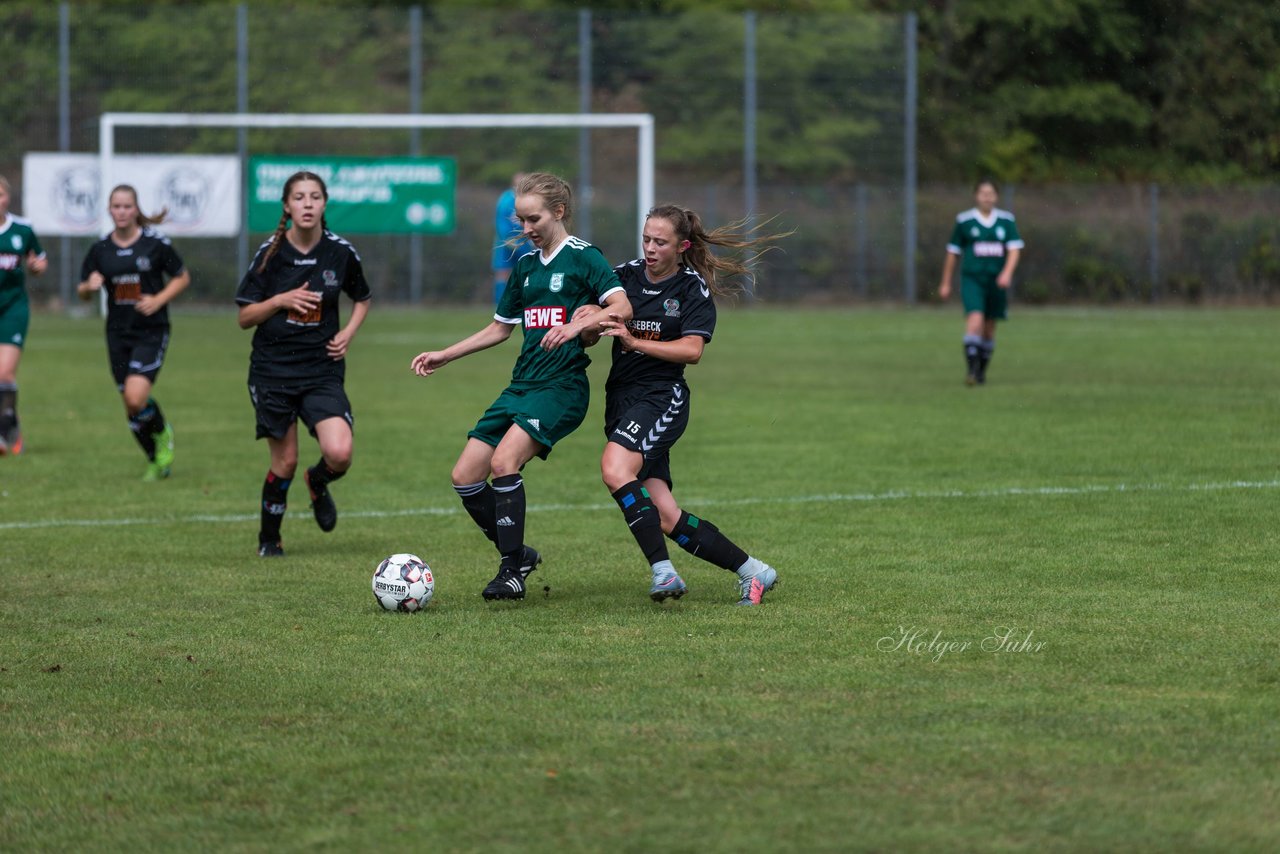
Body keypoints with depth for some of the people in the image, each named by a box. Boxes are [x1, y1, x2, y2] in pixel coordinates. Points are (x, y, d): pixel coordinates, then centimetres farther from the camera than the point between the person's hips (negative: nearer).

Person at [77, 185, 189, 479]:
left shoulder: (156, 243, -6)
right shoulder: (100, 249, 3)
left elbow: (182, 278, 4)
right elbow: (82, 291, 10)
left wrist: (159, 300, -12)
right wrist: (90, 286, -14)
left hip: (151, 331, -4)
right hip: (118, 333, 4)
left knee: (136, 398, -20)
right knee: (129, 403, 6)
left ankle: (163, 433, 12)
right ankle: (156, 462, 25)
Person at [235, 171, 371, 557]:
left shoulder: (341, 252, -2)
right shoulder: (270, 253, -5)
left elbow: (362, 298, 17)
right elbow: (245, 317, -1)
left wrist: (348, 333, 0)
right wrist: (282, 300, -17)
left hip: (322, 369, 1)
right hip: (272, 369, -1)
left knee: (340, 454, -17)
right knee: (285, 462, 2)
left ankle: (318, 483, 20)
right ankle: (268, 538, 26)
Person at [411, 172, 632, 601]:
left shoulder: (583, 257, -4)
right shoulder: (525, 264, 17)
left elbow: (623, 307, -18)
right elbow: (500, 328, 27)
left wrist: (579, 324, -34)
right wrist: (443, 356, 22)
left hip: (562, 385, -8)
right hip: (522, 384, 8)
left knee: (504, 461, -26)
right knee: (465, 476, -2)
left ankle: (512, 571, -16)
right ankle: (517, 553, 15)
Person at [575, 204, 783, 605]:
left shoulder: (693, 288, -3)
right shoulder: (624, 276, 8)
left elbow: (692, 350, -14)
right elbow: (588, 338, 5)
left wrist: (634, 341, -23)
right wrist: (590, 327, -19)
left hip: (662, 396, -5)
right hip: (621, 400, 5)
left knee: (615, 468, -32)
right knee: (666, 518, -1)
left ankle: (663, 570, -31)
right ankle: (751, 571, 12)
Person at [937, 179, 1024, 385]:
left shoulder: (1006, 220, 4)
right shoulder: (964, 221, 1)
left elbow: (1015, 249, -2)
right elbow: (953, 252, 8)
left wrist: (1007, 273, -19)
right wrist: (946, 283, 11)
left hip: (996, 281, 2)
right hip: (972, 278, -2)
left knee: (989, 329, 9)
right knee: (975, 320, -21)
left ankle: (981, 370, 25)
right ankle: (971, 370, -23)